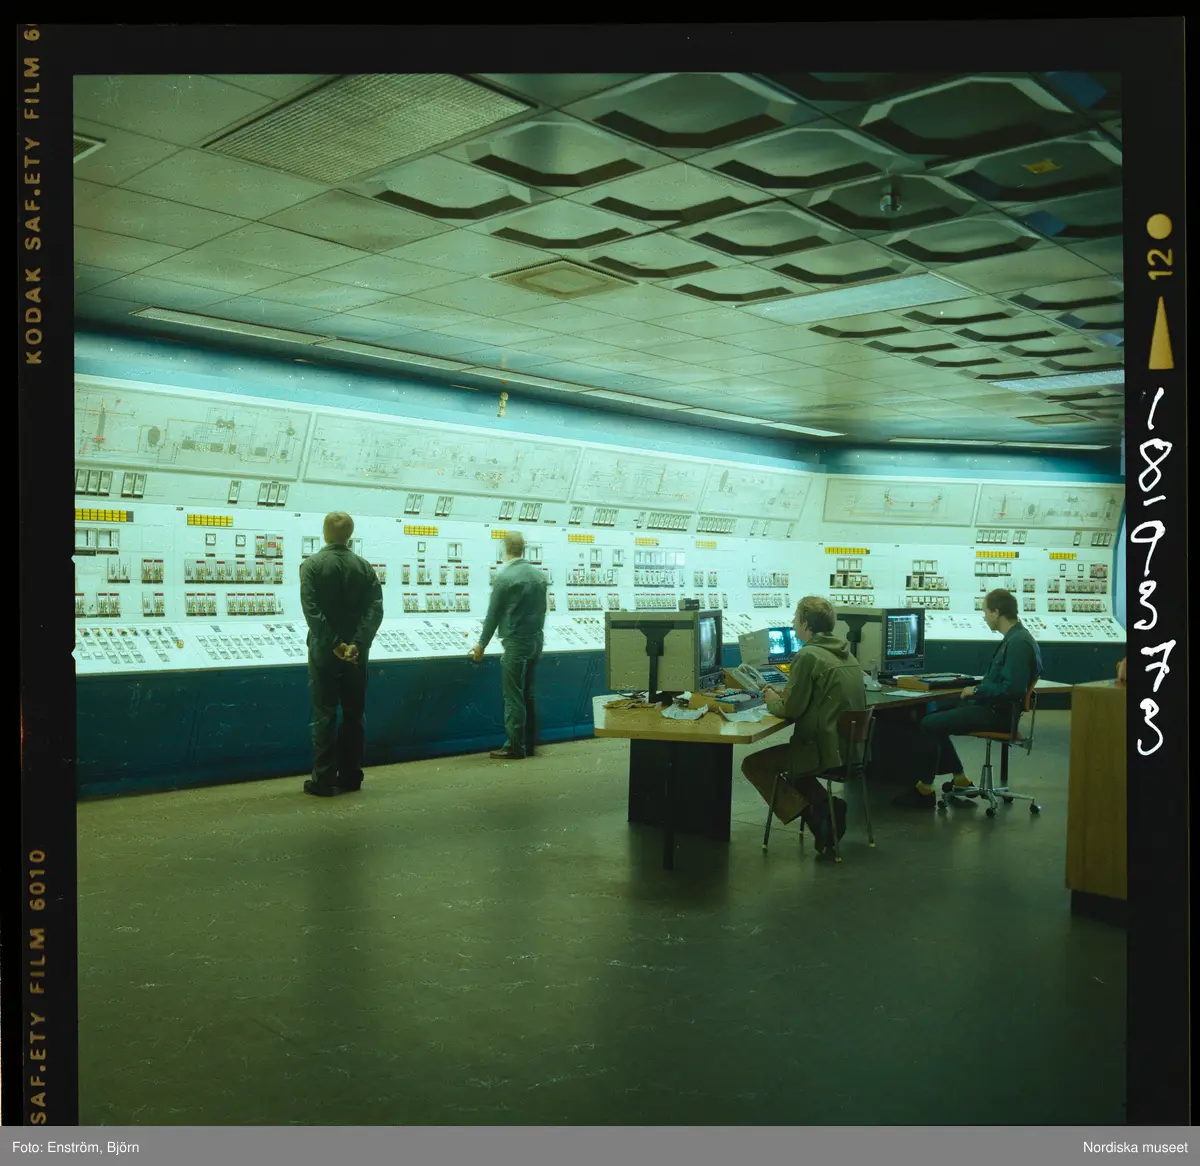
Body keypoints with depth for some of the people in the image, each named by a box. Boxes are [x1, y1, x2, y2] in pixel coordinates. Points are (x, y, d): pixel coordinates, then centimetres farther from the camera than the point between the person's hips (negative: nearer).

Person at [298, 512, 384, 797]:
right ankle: (350, 776, 16)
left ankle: (324, 780, 3)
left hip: (324, 652, -3)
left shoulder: (312, 565, -5)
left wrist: (335, 644, -18)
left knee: (324, 715, 2)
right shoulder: (364, 567, 4)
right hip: (356, 652, 3)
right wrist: (357, 644, -15)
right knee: (353, 714, 11)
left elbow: (312, 610, -17)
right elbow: (375, 609, -8)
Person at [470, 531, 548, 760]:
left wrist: (482, 644, 0)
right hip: (536, 641, 7)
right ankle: (529, 744, 20)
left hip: (516, 643, -7)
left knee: (513, 698, -1)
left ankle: (515, 747, 2)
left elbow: (493, 614, -9)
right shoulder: (539, 575, 5)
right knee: (527, 695, 15)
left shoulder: (504, 577, -14)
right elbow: (542, 610, 11)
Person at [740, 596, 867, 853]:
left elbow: (792, 710, -14)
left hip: (825, 750, -9)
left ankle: (811, 811, -3)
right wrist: (784, 695, 17)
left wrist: (772, 701, 6)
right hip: (851, 746, 9)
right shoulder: (843, 652, 10)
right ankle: (824, 807, 13)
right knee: (788, 755, 31)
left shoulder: (807, 656, -17)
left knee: (752, 764, 7)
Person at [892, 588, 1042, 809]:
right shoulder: (1015, 638, 11)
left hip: (997, 714, -10)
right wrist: (978, 687, 6)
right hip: (994, 707, 10)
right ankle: (959, 779, 18)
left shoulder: (1018, 643, -21)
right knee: (935, 719, 14)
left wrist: (977, 690, -17)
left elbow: (1012, 689, -29)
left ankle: (925, 789, -2)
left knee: (928, 725, -13)